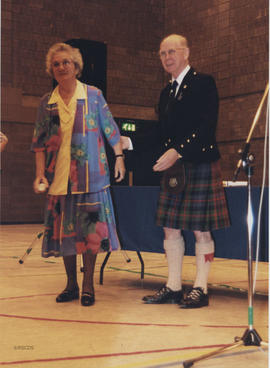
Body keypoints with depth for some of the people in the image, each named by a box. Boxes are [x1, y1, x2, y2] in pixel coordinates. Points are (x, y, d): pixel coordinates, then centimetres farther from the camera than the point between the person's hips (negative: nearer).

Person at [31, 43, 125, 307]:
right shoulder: (46, 103, 9)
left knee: (89, 228, -1)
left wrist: (119, 158, 1)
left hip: (90, 176, -2)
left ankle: (88, 285, 10)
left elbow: (110, 130, 6)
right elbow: (40, 142, 8)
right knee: (63, 229, 6)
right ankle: (71, 285, 18)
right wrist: (40, 174, 0)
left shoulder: (93, 95, 3)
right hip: (59, 177, 3)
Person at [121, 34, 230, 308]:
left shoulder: (203, 83, -4)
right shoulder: (166, 93, 19)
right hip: (173, 170, 7)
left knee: (201, 230, -2)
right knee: (170, 228, 8)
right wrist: (129, 142, 6)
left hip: (200, 167, -7)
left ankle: (200, 289, 7)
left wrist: (178, 151, -25)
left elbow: (207, 127, -15)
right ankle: (173, 287, 16)